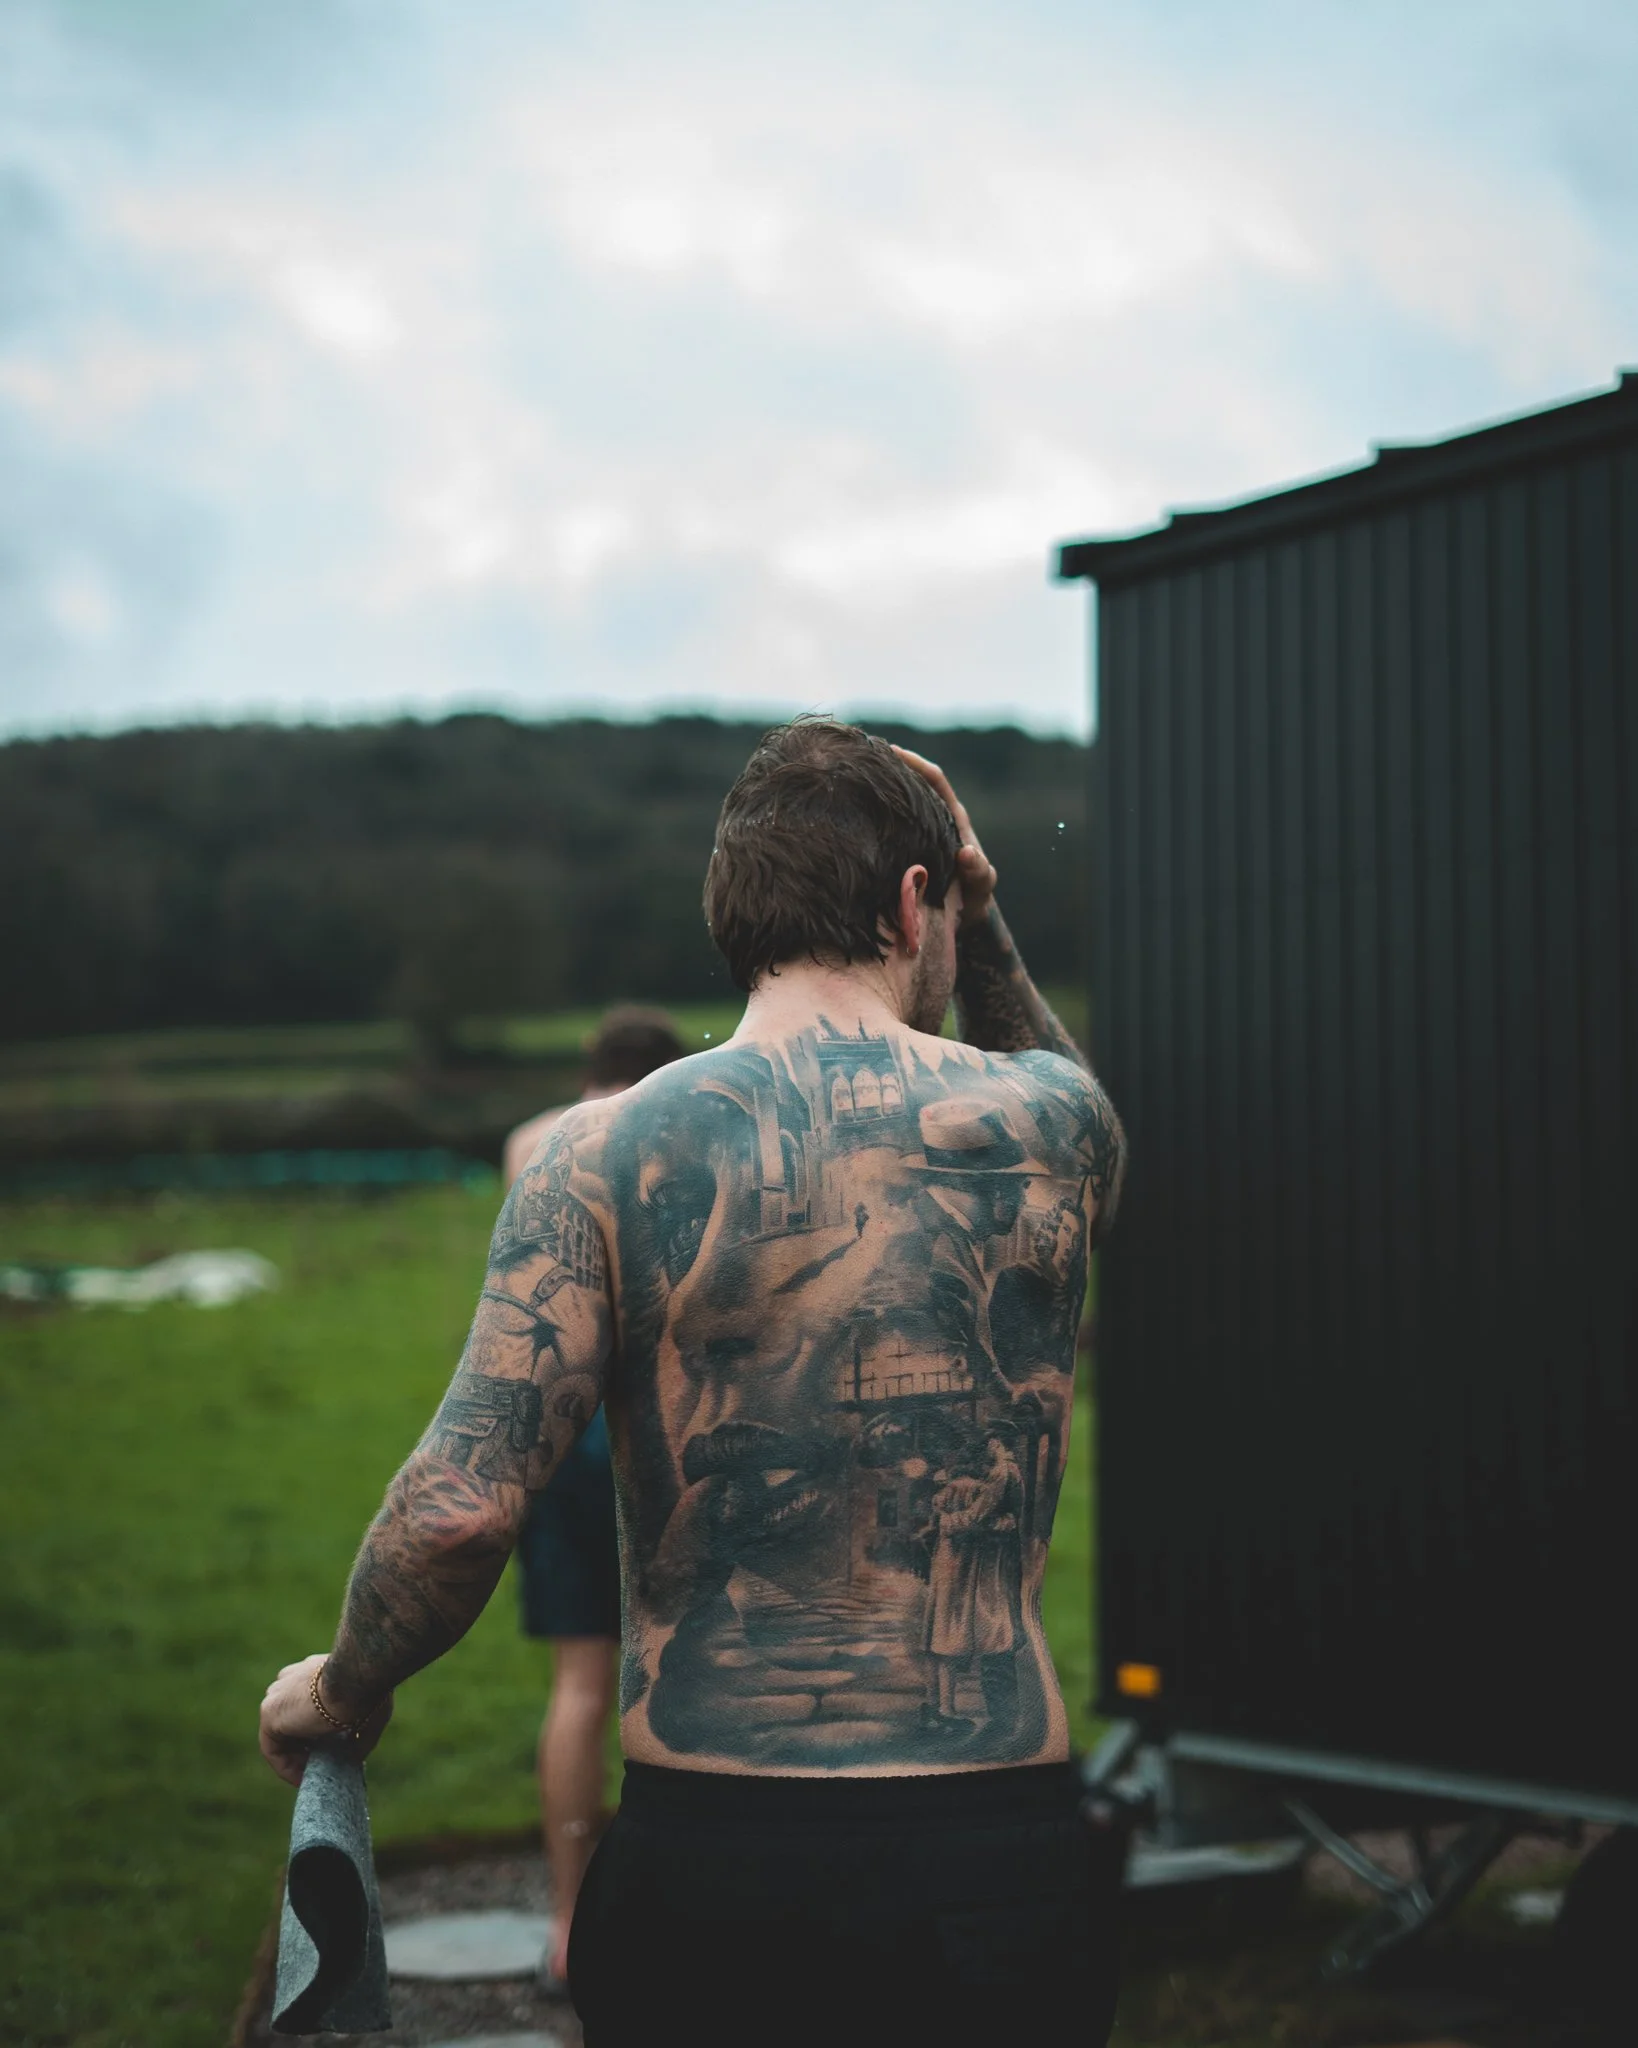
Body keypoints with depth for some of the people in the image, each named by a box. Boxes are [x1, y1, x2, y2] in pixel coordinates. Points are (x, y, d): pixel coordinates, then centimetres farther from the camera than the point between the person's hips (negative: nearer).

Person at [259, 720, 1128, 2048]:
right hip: (998, 1852, 1)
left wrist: (344, 1689, 4)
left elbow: (462, 1507, -13)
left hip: (702, 1848, 0)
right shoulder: (1049, 1121, -1)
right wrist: (984, 921, 19)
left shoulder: (604, 1157, -7)